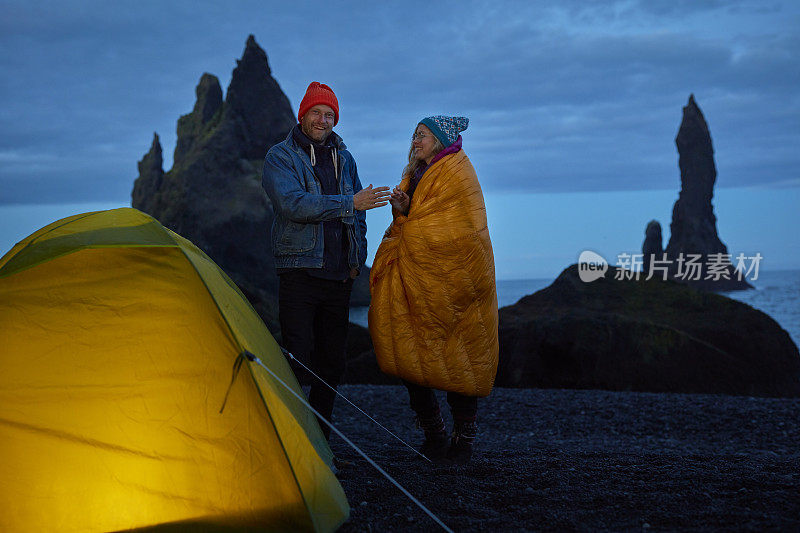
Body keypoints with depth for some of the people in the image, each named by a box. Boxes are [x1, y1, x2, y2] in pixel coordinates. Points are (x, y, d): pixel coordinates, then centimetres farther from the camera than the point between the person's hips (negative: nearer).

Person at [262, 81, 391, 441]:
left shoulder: (344, 159, 16)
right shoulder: (280, 157, -3)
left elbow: (357, 216, 22)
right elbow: (293, 204, -19)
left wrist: (357, 259, 10)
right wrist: (350, 202, -22)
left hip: (338, 276, 6)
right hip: (300, 272, -5)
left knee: (331, 363, 8)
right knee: (297, 359, -10)